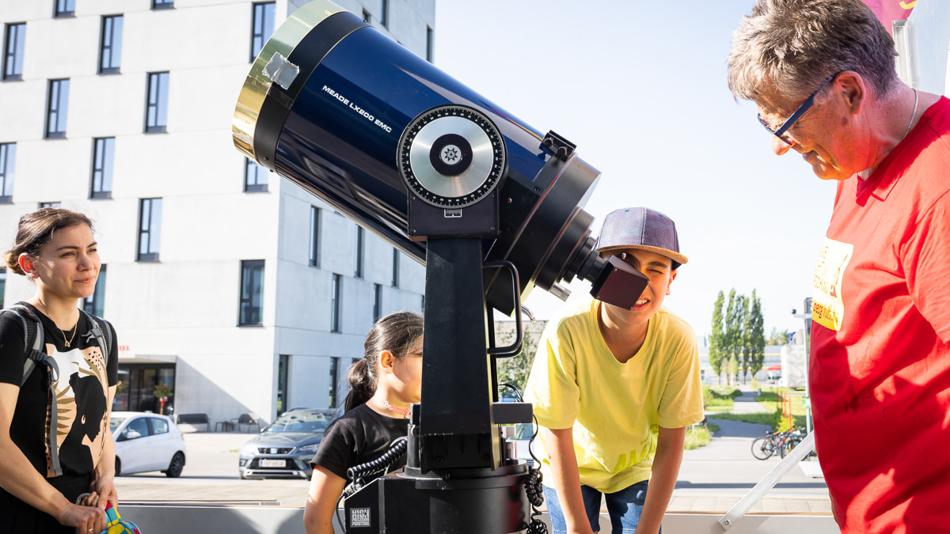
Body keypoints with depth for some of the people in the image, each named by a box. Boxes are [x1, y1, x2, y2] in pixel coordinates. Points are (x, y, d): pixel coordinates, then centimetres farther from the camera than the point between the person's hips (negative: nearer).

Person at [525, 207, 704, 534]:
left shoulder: (678, 341, -26)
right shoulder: (566, 331, -32)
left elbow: (670, 443, -17)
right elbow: (558, 436, -23)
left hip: (636, 467, 1)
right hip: (571, 468, -1)